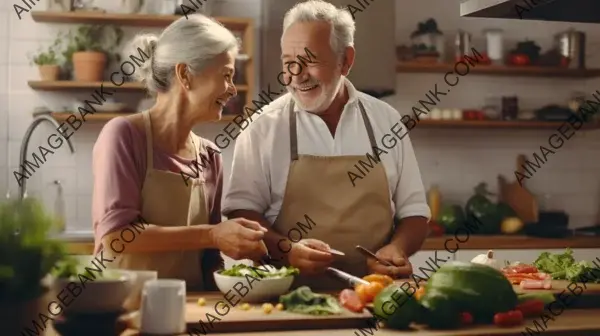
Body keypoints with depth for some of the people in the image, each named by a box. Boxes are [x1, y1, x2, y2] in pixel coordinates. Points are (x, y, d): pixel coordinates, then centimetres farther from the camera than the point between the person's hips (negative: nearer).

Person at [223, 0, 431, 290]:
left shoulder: (387, 121, 8)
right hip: (289, 296, -1)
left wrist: (397, 248, -7)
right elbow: (241, 212, 2)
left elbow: (413, 211, 12)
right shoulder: (264, 126, 1)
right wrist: (285, 249, -16)